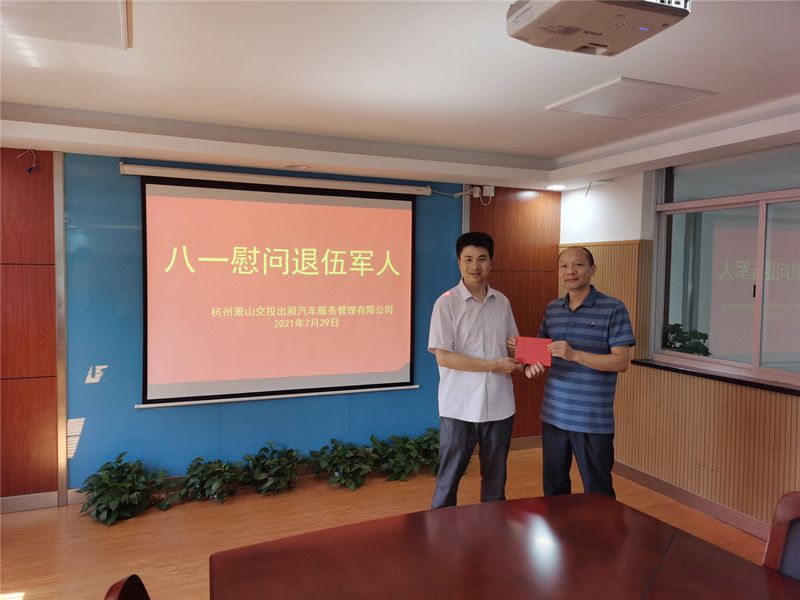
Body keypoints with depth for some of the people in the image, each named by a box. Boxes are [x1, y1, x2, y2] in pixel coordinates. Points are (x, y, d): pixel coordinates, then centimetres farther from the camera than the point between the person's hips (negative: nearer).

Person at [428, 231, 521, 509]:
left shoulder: (502, 302, 7)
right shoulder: (447, 303, -8)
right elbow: (443, 357, -14)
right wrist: (494, 365, -16)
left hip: (499, 406, 5)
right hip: (460, 408, -5)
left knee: (495, 480, 17)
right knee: (449, 478, 7)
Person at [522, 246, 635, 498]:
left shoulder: (613, 309, -8)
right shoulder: (552, 309, 9)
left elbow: (622, 362, -13)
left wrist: (574, 355, -24)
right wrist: (531, 364, -6)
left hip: (593, 420, -5)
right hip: (553, 415, 5)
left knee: (597, 494, 8)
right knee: (553, 487, 18)